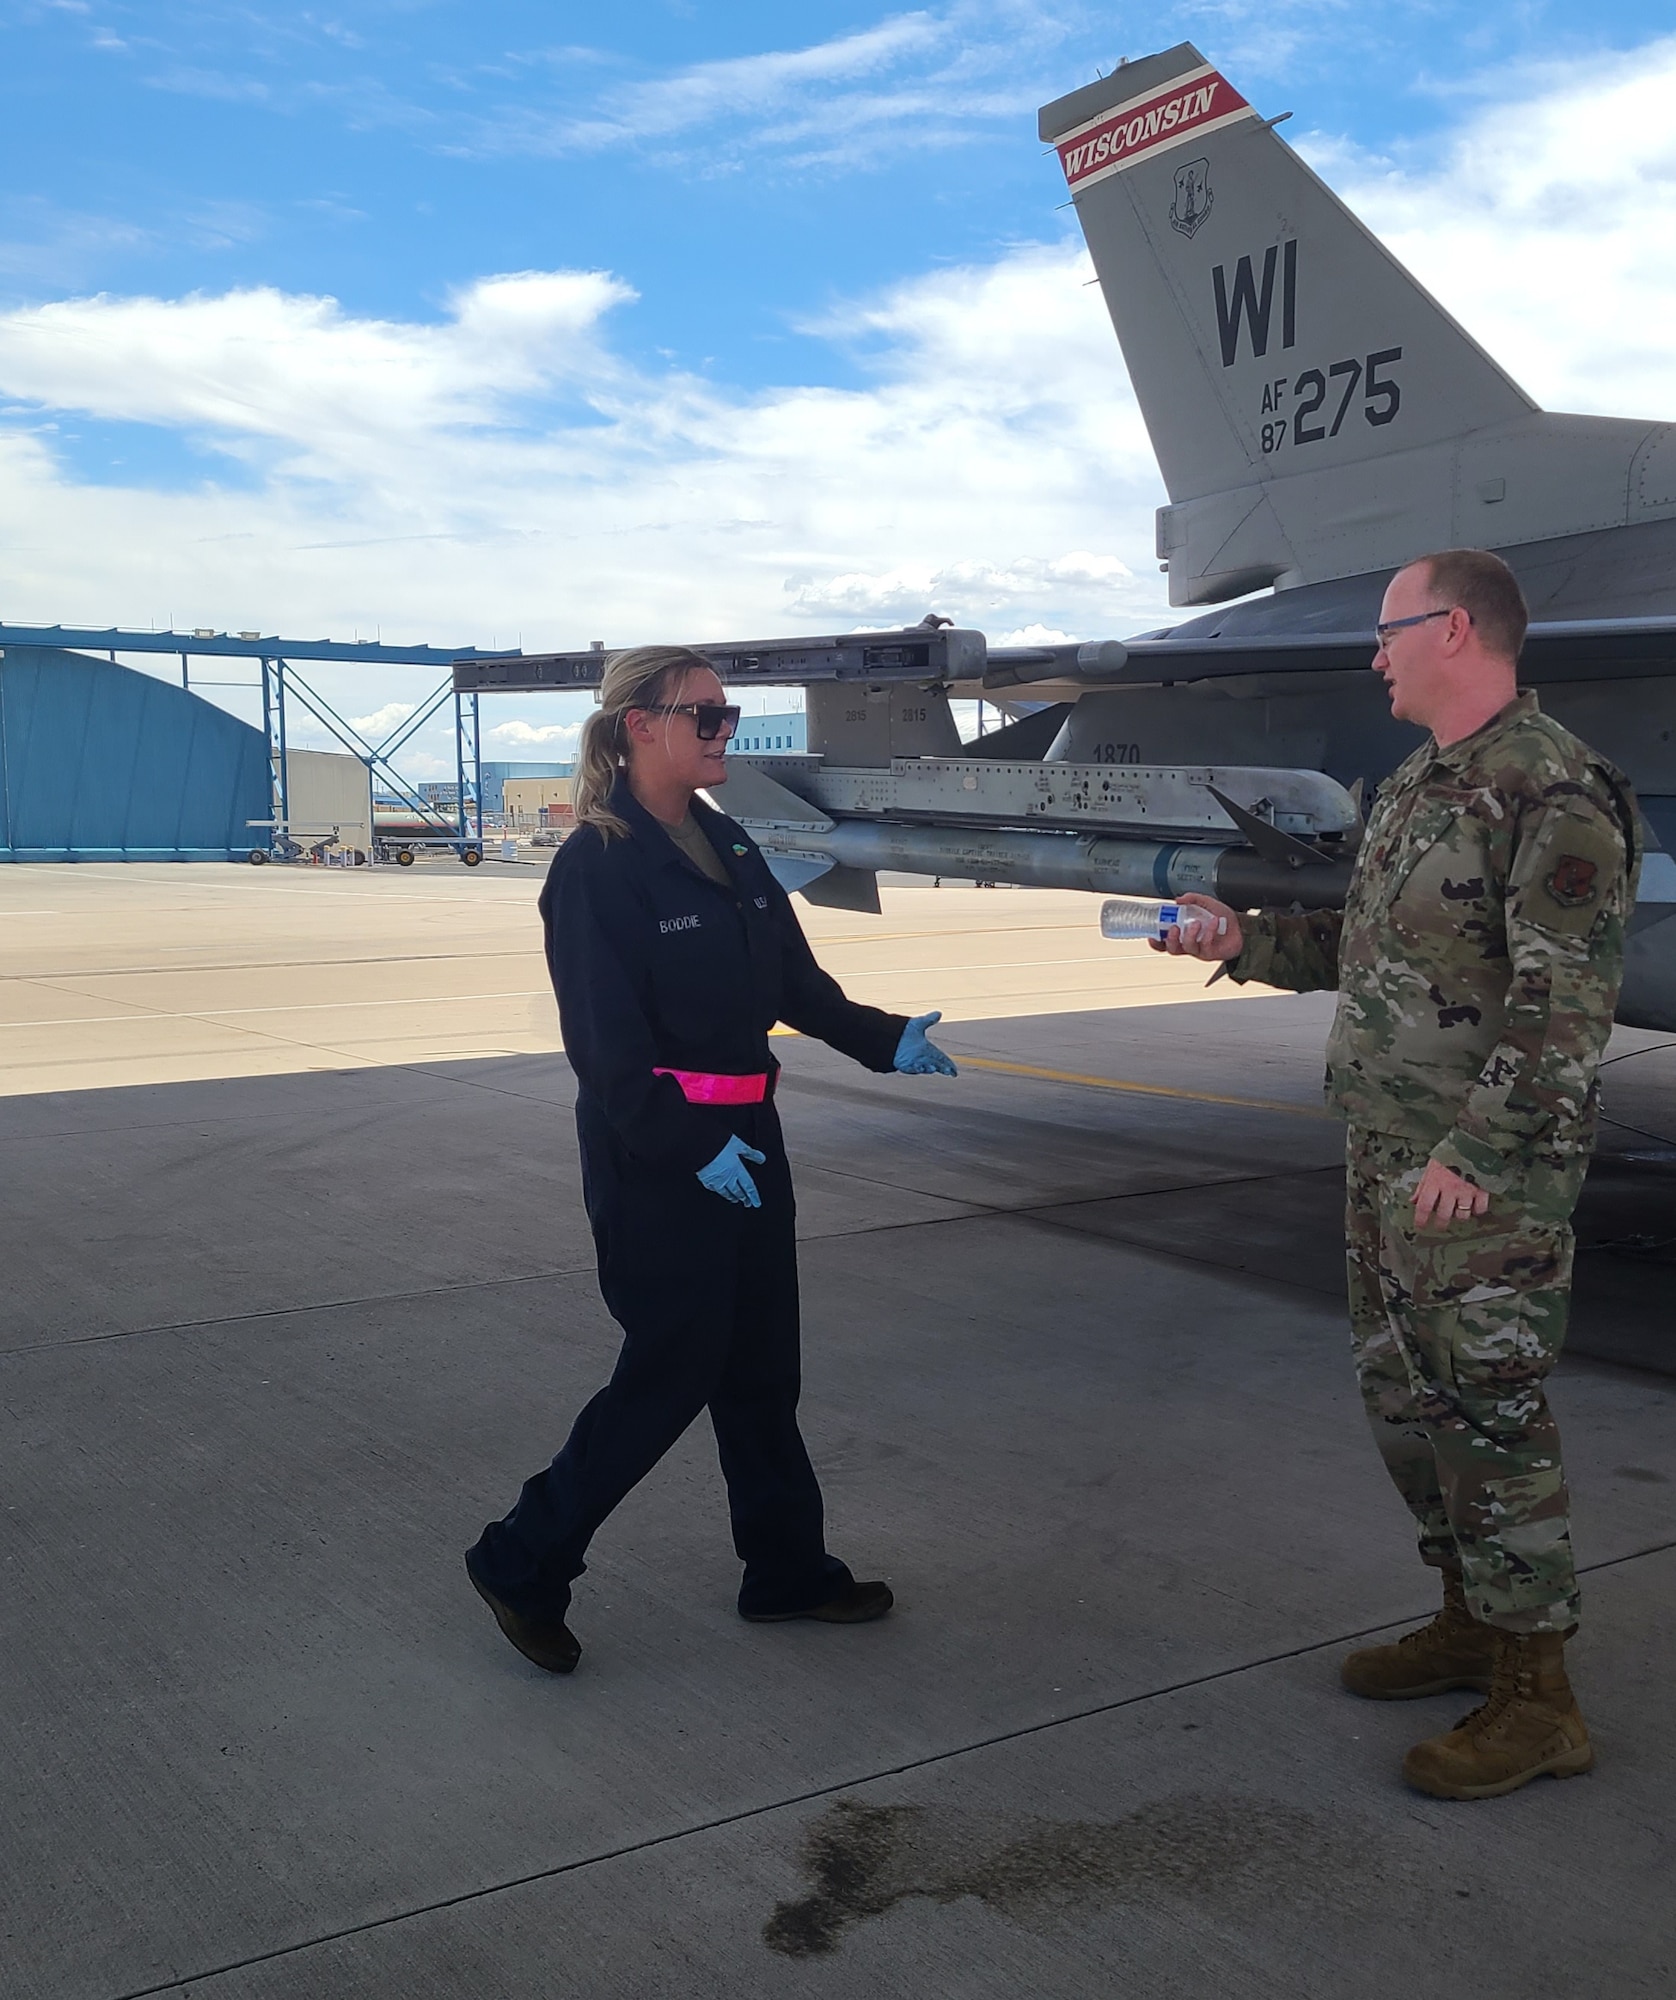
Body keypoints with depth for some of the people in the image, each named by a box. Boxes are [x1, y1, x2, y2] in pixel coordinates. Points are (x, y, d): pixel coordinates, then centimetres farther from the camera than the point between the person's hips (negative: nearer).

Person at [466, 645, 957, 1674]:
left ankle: (788, 1569, 29)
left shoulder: (730, 846, 10)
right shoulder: (596, 864, -14)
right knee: (674, 1369, -2)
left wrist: (884, 1039, 2)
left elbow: (795, 979, 13)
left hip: (745, 1134, 8)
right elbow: (607, 1040, -18)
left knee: (764, 1363, 15)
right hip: (654, 1154, -8)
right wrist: (691, 1144, -23)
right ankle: (523, 1565, 15)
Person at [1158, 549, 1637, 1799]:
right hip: (1389, 1153, 10)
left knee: (1489, 1410, -3)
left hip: (1489, 1169, -10)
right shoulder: (1418, 786, 15)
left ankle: (1536, 1697, 10)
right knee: (1405, 1391, 16)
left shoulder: (1554, 786, -16)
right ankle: (1471, 1623, 32)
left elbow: (1566, 996, -22)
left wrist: (1476, 1151, -23)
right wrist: (1245, 943, 18)